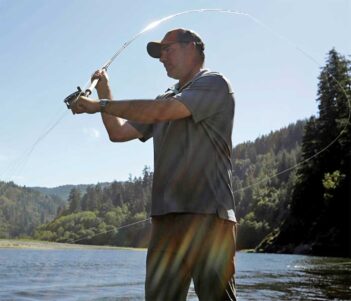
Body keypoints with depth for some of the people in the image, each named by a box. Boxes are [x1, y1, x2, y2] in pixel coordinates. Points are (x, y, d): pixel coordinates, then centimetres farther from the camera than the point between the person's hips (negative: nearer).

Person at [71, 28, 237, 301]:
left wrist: (100, 105, -6)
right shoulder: (167, 99, 24)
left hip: (207, 216, -7)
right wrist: (105, 93, 13)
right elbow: (119, 132, 24)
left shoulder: (215, 84, 1)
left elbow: (160, 111, -13)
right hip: (165, 217, 7)